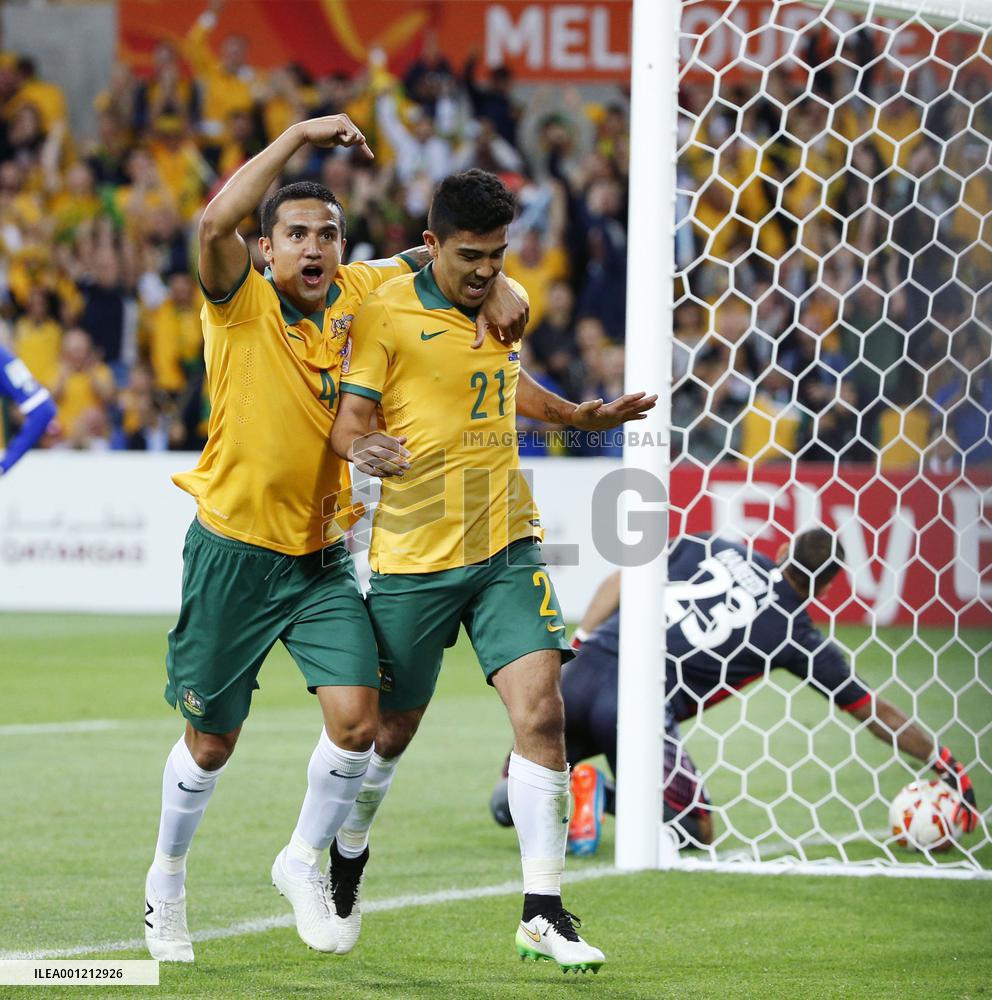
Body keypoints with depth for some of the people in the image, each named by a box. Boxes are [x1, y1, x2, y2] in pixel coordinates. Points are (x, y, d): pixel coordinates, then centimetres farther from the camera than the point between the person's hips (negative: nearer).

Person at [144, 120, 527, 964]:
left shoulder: (355, 294, -1)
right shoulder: (242, 305, -13)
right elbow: (217, 222, -32)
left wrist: (494, 287, -10)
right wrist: (300, 134, -31)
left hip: (322, 559, 3)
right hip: (234, 552, -3)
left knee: (356, 718, -12)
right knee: (211, 742, 8)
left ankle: (303, 862, 13)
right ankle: (167, 877, 35)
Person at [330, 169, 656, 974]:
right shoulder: (386, 314, -8)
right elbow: (347, 419, -11)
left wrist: (580, 415, 21)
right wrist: (364, 448, -32)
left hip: (506, 546, 4)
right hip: (415, 558, -4)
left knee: (540, 710, -11)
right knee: (392, 728, 8)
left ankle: (543, 914, -9)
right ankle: (345, 862, 37)